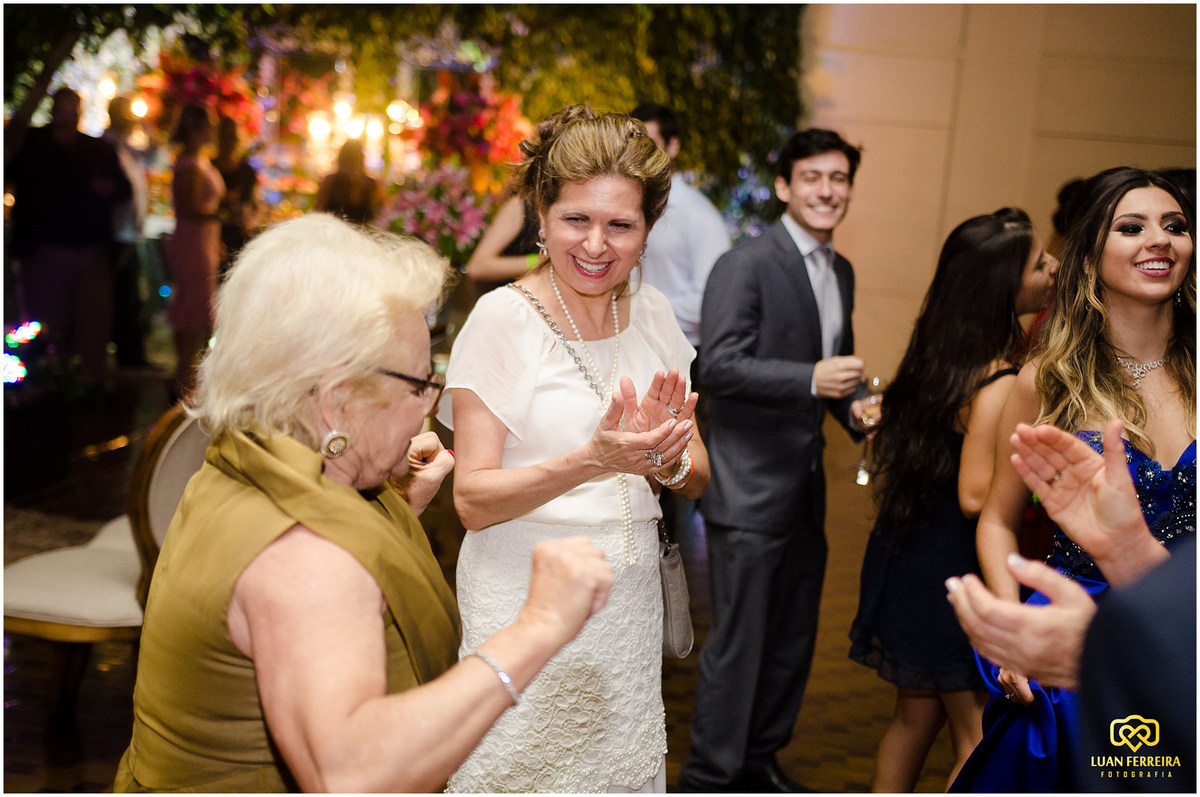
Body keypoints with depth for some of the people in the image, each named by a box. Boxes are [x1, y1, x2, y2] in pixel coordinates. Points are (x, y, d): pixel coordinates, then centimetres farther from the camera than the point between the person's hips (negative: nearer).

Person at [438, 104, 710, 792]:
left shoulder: (652, 312, 3)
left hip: (631, 601, 5)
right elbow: (473, 499, -15)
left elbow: (699, 479, 6)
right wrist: (590, 461, -29)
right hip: (527, 600, -4)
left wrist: (665, 458, -17)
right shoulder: (502, 317, -12)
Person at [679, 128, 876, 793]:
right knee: (737, 643, 0)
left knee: (794, 638, 18)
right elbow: (718, 365, -21)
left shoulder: (841, 272, 14)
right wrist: (812, 379, -30)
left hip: (805, 485, 9)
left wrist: (854, 405, 5)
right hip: (750, 488, -8)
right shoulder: (744, 265, -12)